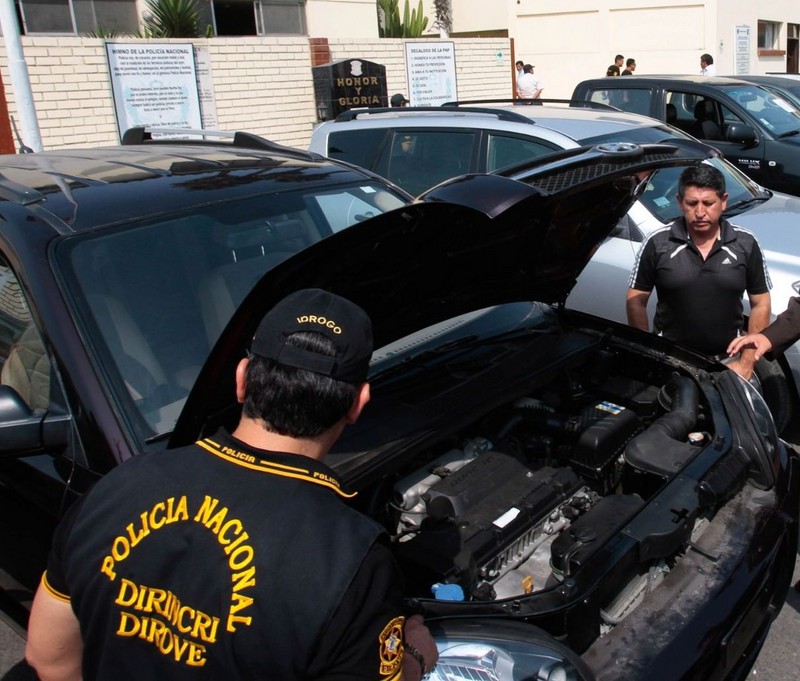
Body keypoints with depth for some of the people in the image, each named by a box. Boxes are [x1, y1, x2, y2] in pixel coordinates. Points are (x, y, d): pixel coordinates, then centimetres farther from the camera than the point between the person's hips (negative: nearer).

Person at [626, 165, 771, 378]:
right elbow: (636, 302, -3)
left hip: (727, 359, 1)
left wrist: (746, 363, -3)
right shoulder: (657, 244, -7)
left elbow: (760, 304, 3)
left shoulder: (746, 245, -2)